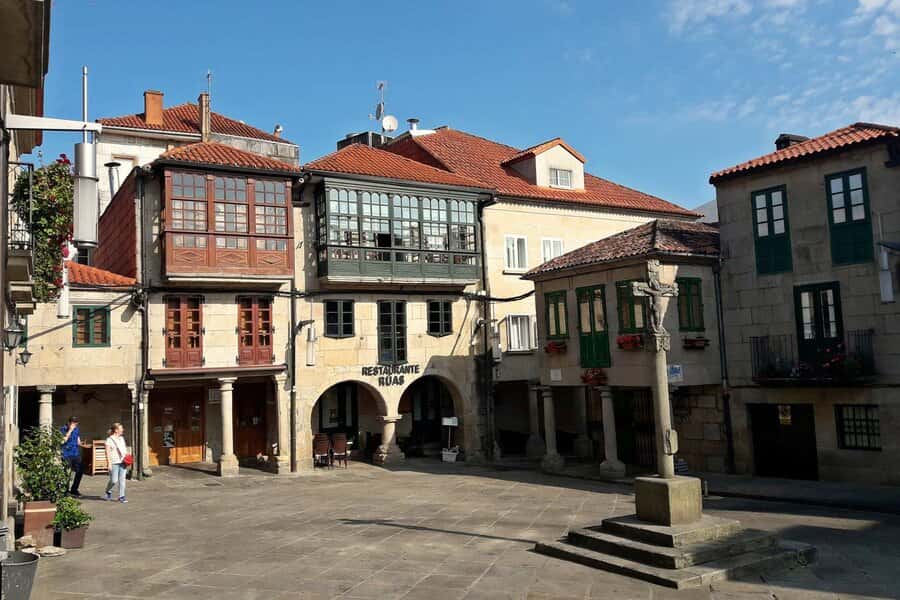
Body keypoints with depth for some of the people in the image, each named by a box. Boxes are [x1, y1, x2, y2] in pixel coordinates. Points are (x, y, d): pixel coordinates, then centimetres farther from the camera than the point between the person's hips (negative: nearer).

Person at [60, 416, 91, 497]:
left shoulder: (77, 430, 11)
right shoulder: (62, 429, -6)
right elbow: (63, 440, -20)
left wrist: (83, 445, -3)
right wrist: (70, 430, -20)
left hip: (76, 454, 6)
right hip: (66, 455, -6)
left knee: (80, 471, 3)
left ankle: (74, 490, 18)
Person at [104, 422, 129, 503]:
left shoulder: (122, 438, 14)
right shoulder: (109, 439, -5)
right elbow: (107, 452, -8)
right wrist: (109, 463, -13)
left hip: (123, 462, 5)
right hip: (114, 463, -5)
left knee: (122, 479, 2)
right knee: (114, 480, -3)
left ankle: (121, 496, 5)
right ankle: (108, 491, 26)